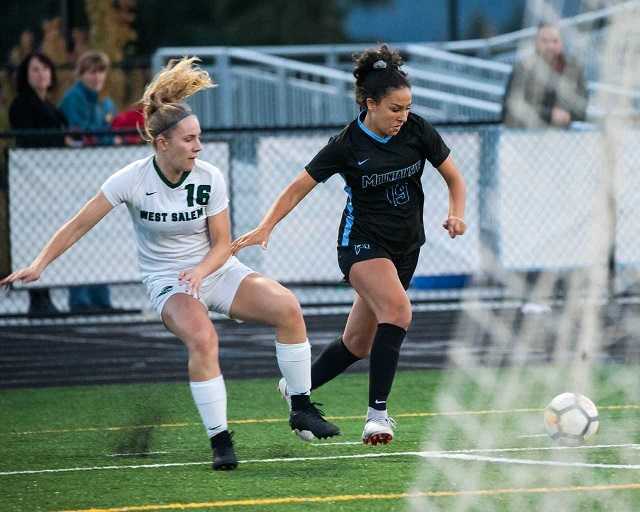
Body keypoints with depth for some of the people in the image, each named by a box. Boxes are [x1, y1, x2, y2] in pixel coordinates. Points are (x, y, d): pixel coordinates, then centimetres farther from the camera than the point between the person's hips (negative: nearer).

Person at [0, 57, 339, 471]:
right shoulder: (132, 180, -15)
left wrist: (201, 270, -22)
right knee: (202, 338, -36)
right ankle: (220, 440, -27)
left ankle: (302, 409, -8)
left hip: (217, 270, 3)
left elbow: (222, 243, -2)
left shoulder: (210, 178, -9)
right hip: (167, 282, -3)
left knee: (287, 307, -22)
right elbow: (79, 225, -8)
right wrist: (39, 264, -14)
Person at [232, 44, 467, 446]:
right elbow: (299, 188, -8)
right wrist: (266, 227, -20)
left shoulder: (417, 130, -5)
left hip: (406, 246, 5)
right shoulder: (347, 146, -14)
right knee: (398, 308, -32)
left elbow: (454, 178, 5)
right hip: (362, 242, -5)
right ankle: (378, 412, -29)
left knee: (358, 343, 9)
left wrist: (456, 215, -14)